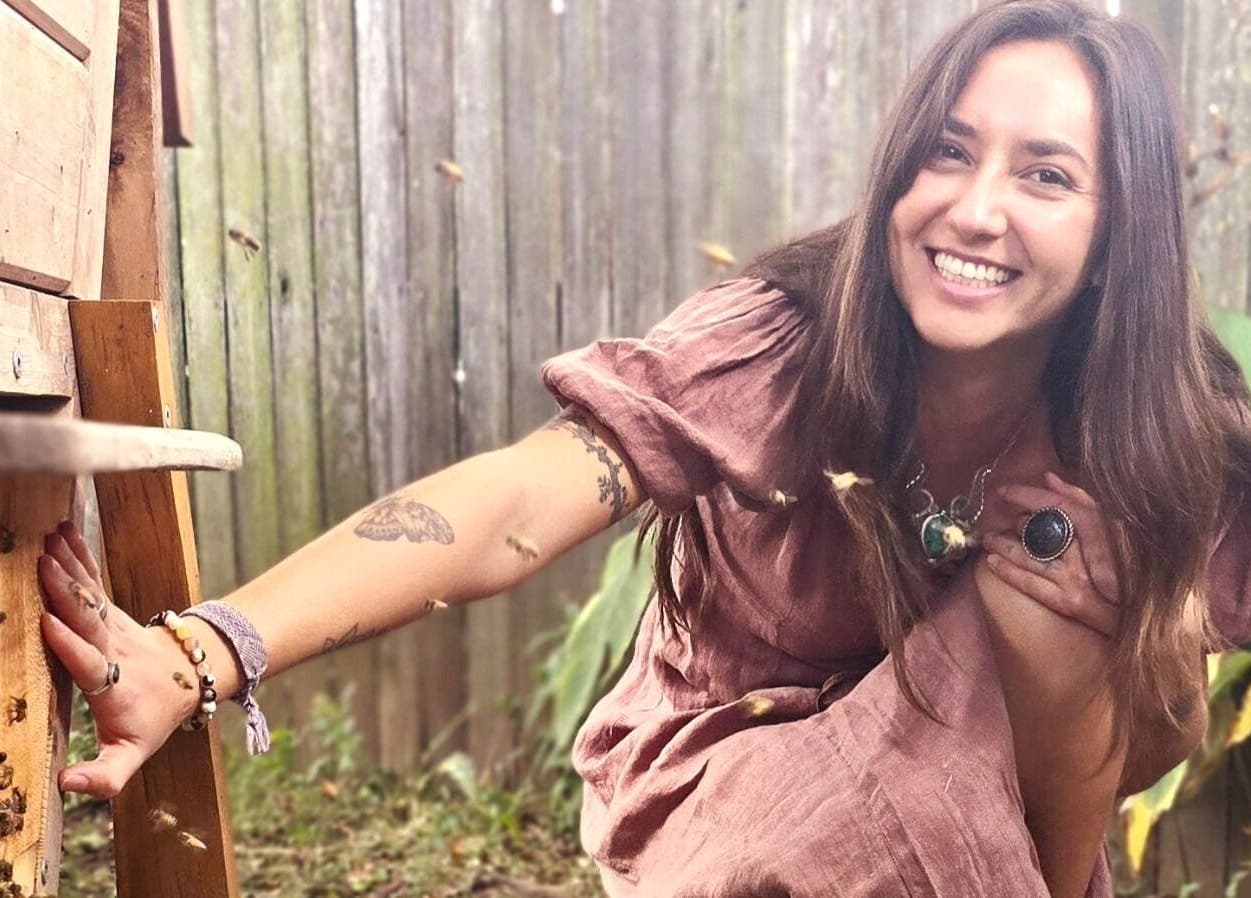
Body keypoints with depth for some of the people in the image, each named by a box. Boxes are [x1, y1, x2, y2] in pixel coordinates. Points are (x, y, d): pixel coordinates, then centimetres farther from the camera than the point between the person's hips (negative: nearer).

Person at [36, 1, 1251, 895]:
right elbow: (511, 508, -40)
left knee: (1058, 578, -25)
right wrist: (203, 656, -52)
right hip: (719, 774, -2)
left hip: (959, 784, 3)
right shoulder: (777, 344, -27)